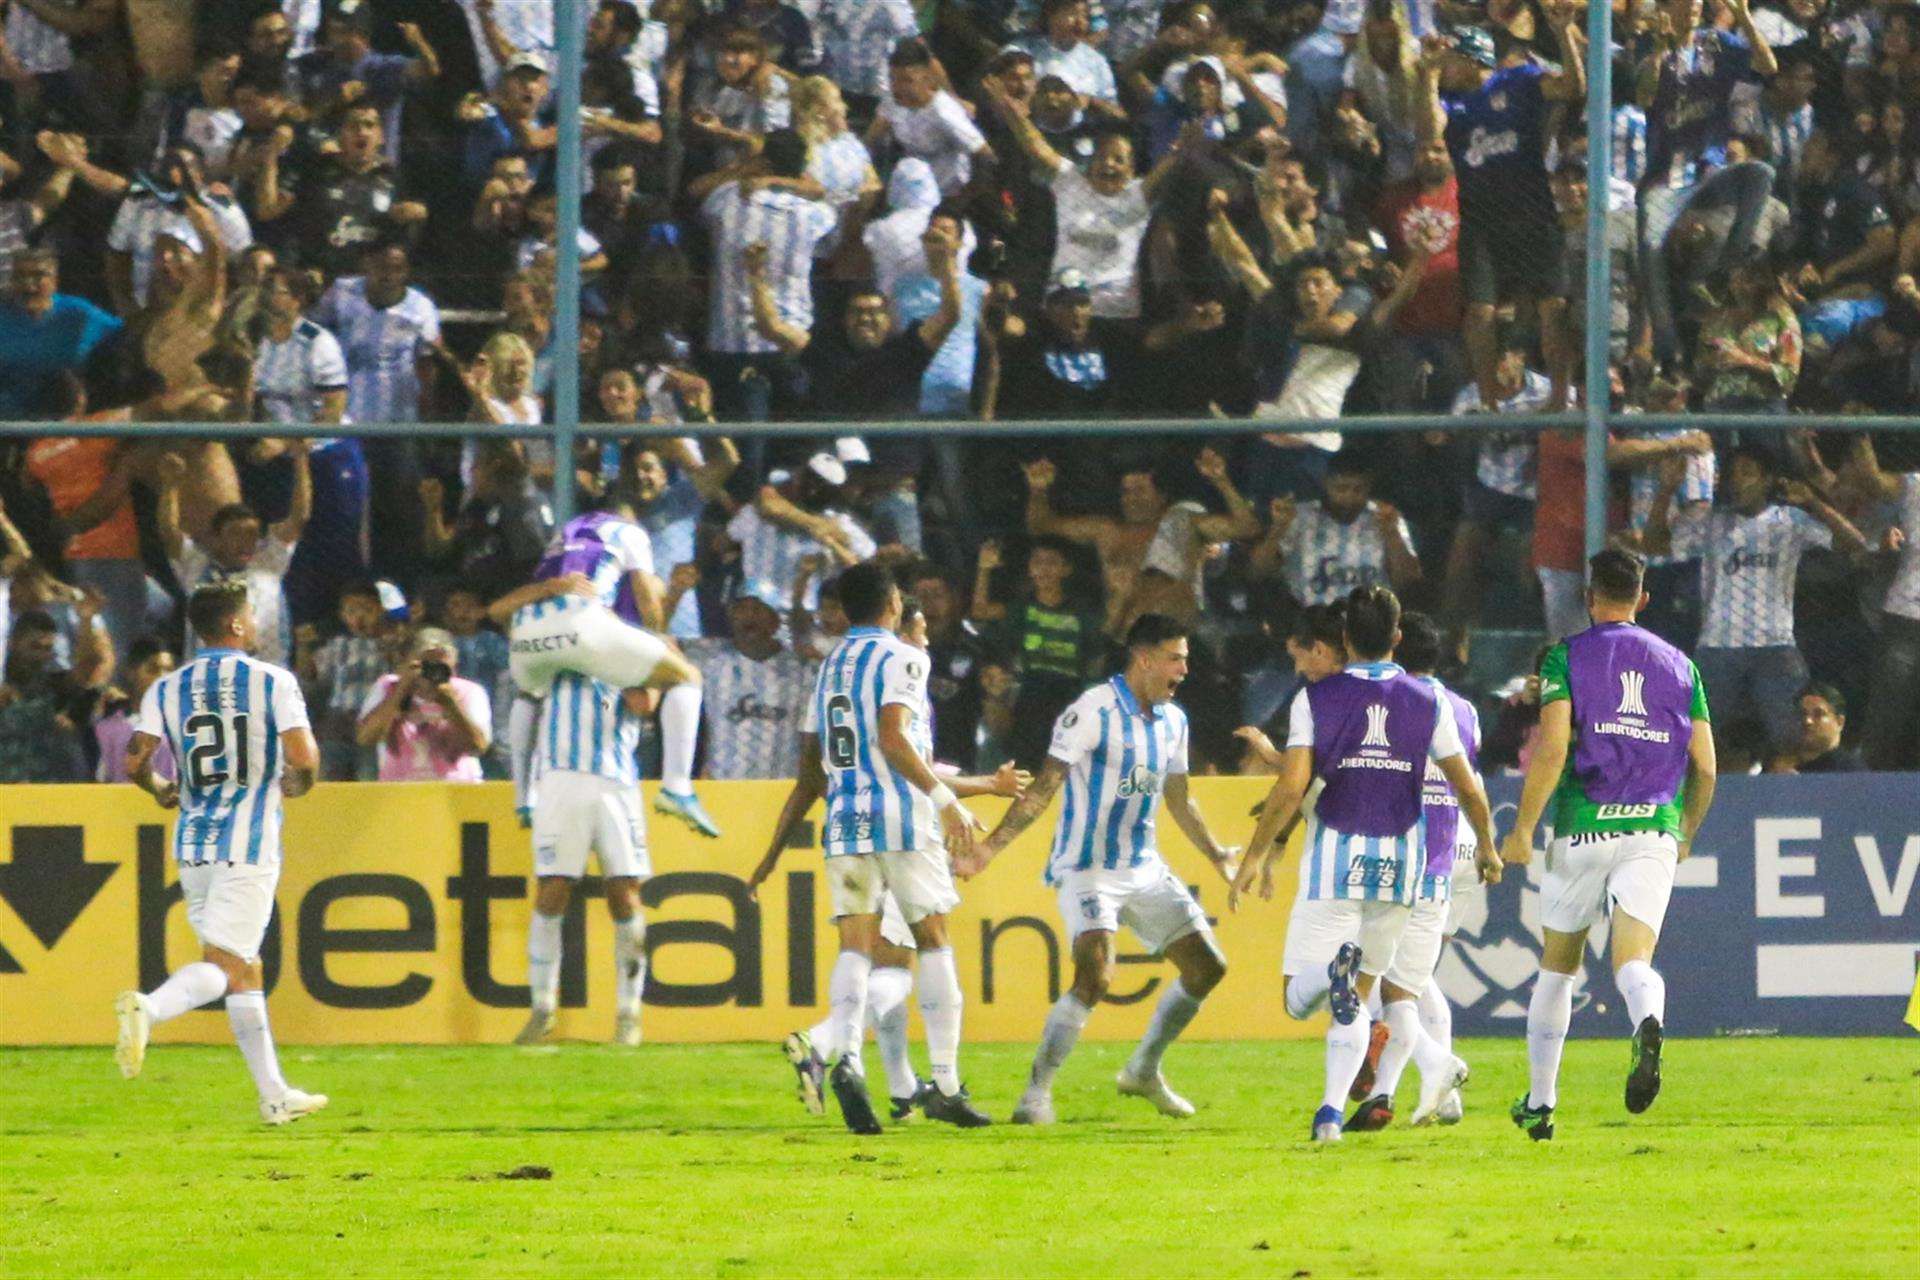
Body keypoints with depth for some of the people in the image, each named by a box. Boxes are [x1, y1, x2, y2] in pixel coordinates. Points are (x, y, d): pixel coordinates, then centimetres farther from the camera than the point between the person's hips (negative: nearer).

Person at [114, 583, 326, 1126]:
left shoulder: (167, 690, 5)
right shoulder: (273, 682, -5)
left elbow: (135, 761, -3)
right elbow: (304, 760, -13)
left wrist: (160, 791, 19)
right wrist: (300, 782, 11)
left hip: (193, 841, 5)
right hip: (249, 843, -5)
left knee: (243, 968, 13)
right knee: (224, 964, -8)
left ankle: (275, 1095, 16)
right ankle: (147, 1008, -37)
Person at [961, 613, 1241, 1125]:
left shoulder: (1173, 721, 10)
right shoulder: (1093, 712, -14)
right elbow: (1044, 789, -14)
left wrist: (1217, 856, 26)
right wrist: (989, 848, -21)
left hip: (1145, 870, 8)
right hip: (1087, 867, -8)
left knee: (1207, 967, 6)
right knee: (1095, 975, -26)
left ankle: (1143, 1072, 23)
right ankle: (1037, 1090, -15)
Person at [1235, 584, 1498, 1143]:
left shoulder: (1316, 699, -3)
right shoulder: (1427, 701, 3)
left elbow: (1291, 788, -11)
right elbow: (1469, 789, 8)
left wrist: (1256, 857, 0)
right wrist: (1487, 848, 25)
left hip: (1334, 860, -3)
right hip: (1400, 861, 3)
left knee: (1298, 1000, 0)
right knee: (1358, 999, 16)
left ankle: (1336, 968, -34)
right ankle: (1333, 1109, 6)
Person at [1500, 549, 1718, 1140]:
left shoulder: (1567, 658, 1)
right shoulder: (1679, 665, 11)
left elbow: (1552, 749, -11)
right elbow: (1704, 767, 10)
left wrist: (1522, 830, -5)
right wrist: (1686, 836, 26)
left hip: (1583, 827, -1)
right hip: (1653, 830, 1)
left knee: (1557, 968, 15)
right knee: (1634, 963, -10)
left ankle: (1540, 1102, 22)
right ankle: (1648, 1024, -46)